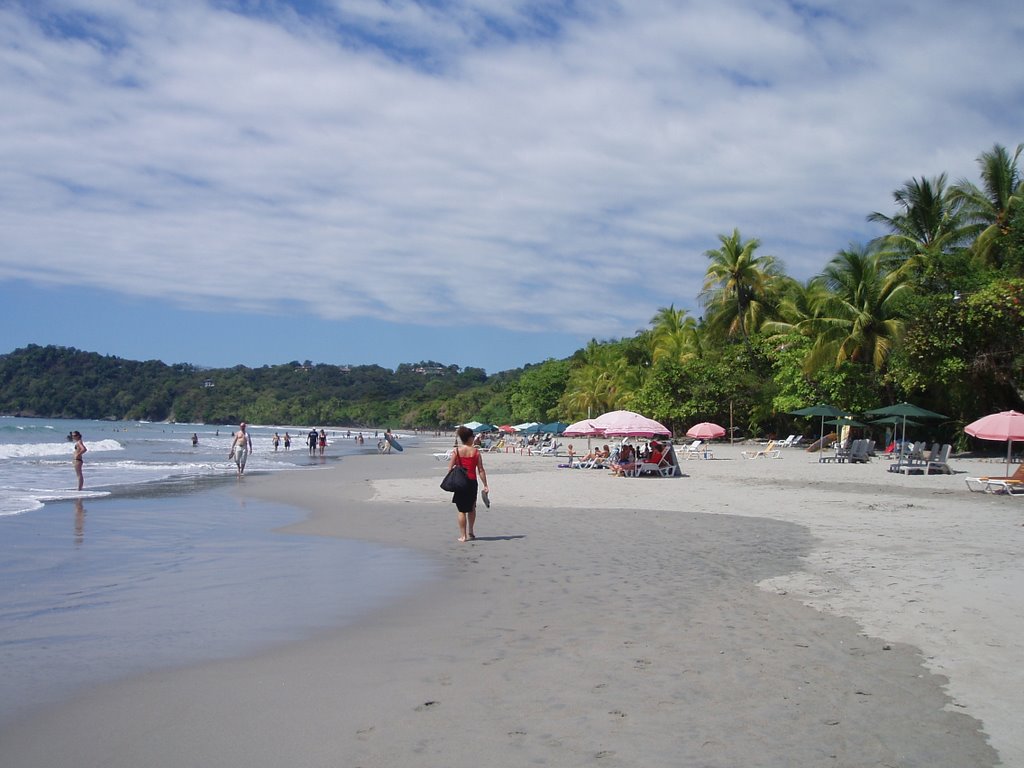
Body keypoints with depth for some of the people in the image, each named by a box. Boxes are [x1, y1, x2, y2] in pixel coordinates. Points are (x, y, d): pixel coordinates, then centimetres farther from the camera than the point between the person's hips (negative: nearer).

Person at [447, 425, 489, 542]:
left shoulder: (456, 451, -2)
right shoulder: (475, 451, -2)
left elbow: (450, 468, -6)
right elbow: (481, 470, -4)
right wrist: (485, 485, 0)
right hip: (472, 482, 0)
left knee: (461, 510, 7)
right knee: (472, 508, 20)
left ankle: (463, 535, 6)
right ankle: (470, 532, 18)